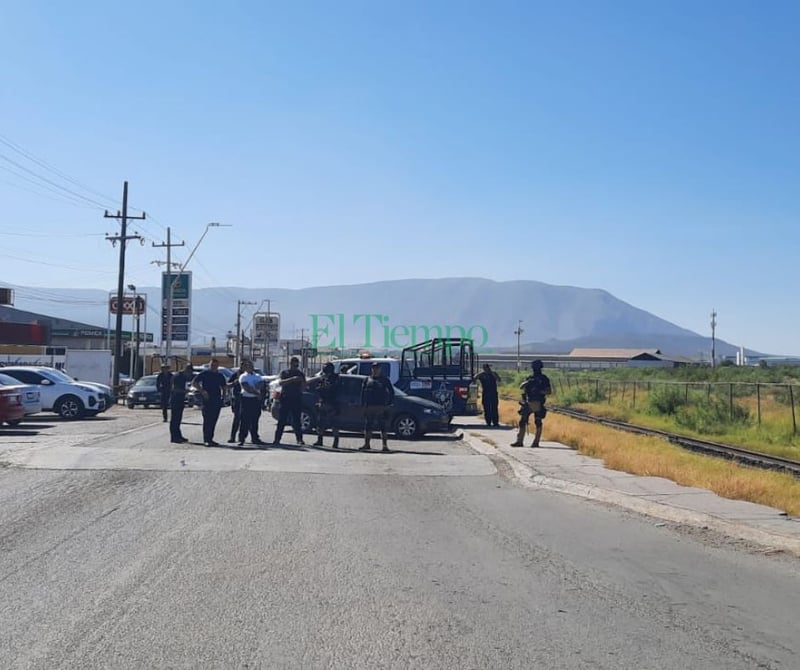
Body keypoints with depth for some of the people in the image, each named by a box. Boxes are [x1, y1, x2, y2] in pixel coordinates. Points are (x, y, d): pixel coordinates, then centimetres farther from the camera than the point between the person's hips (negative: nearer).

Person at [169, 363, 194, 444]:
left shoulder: (184, 377, 12)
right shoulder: (176, 376, -13)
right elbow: (174, 388, -22)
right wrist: (185, 391, -26)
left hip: (180, 401, 9)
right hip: (175, 401, -9)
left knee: (178, 419, 12)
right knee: (174, 419, -6)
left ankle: (178, 436, 17)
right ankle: (174, 437, -5)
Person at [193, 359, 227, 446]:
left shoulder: (220, 376, 14)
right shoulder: (204, 374, 1)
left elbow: (223, 387, 23)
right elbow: (194, 383, -1)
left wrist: (223, 397, 9)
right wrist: (202, 391, -12)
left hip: (217, 400, 5)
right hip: (207, 399, -5)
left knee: (214, 420, 7)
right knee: (207, 420, -7)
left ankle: (210, 439, 14)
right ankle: (206, 440, -5)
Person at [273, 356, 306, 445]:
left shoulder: (300, 374, 13)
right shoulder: (284, 373, 8)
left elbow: (303, 387, 10)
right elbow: (281, 382, -11)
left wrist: (302, 381, -12)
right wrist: (292, 379, -24)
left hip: (296, 399, 1)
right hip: (285, 399, -1)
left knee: (296, 421, 0)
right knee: (282, 420, -2)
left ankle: (299, 439, 0)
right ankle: (277, 439, 0)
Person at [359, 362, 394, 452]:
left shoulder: (384, 380, 4)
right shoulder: (368, 380, 12)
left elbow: (391, 391, 5)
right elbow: (363, 392, 13)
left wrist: (389, 403, -3)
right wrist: (363, 404, 5)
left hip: (381, 407, -3)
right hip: (369, 407, 3)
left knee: (382, 426, -4)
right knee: (368, 426, 6)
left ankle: (385, 445, -1)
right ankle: (366, 444, 15)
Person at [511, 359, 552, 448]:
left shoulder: (544, 379, 1)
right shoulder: (530, 378, 12)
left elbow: (549, 391, -5)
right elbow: (521, 387, 3)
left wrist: (539, 391, -19)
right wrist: (527, 382, -16)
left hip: (538, 404, -4)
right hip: (528, 403, 4)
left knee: (538, 423, -2)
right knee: (522, 422, 0)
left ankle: (536, 442, 4)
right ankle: (519, 441, 3)